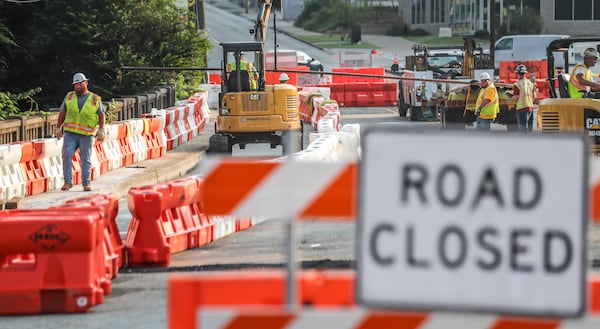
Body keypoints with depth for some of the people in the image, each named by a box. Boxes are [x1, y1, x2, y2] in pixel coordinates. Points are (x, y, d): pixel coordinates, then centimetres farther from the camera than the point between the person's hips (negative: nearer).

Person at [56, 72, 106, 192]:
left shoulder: (95, 99, 4)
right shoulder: (69, 96, 10)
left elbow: (102, 115, 7)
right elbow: (62, 112, 16)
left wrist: (101, 130, -4)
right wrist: (59, 128, 14)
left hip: (87, 134, -2)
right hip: (70, 133, 2)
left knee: (86, 159, 1)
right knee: (66, 155, -9)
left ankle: (86, 183, 8)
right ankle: (68, 182, -3)